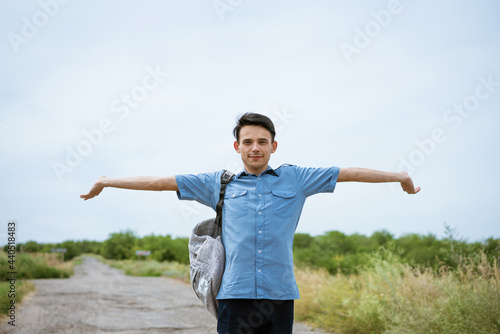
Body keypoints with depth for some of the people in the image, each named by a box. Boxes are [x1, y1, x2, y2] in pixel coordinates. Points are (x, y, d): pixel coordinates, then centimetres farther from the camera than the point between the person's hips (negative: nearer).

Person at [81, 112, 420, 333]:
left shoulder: (295, 179, 12)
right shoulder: (220, 183, 11)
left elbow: (348, 172, 14)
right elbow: (161, 181, 13)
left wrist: (400, 176, 17)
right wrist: (106, 182, 16)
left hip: (280, 294, 1)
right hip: (235, 294, 0)